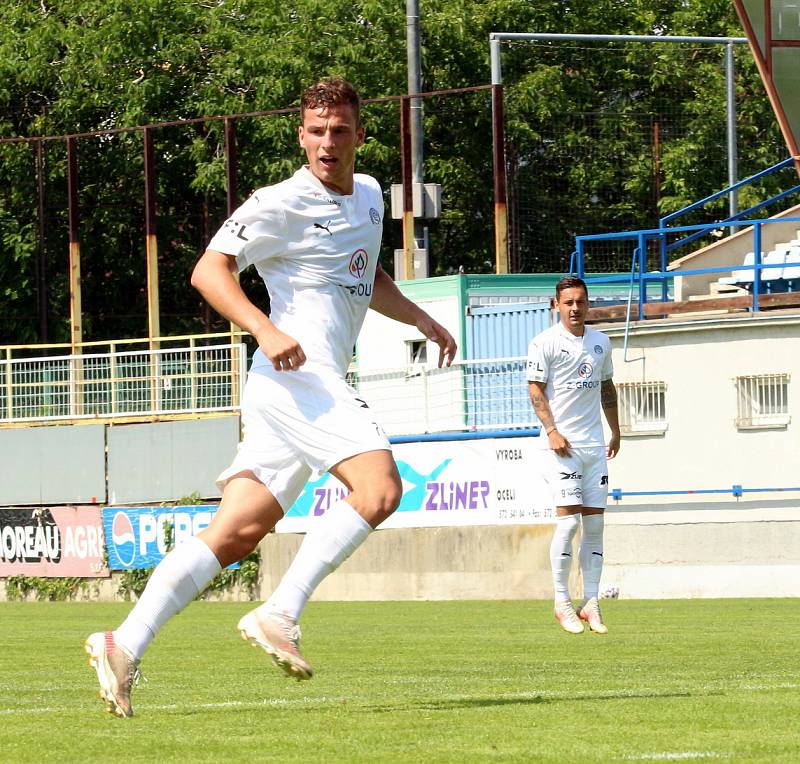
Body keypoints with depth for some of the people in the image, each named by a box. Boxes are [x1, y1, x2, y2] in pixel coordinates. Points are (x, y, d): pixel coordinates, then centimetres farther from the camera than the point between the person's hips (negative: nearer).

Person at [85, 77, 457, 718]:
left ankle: (125, 646, -2)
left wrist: (422, 320, 29)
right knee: (380, 489, -24)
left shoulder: (369, 195, 21)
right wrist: (267, 330, -26)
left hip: (320, 385, 8)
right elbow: (210, 270, -13)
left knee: (237, 534, 1)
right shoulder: (282, 204, -6)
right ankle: (280, 615, -23)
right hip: (297, 373, -8)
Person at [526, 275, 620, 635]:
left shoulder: (600, 341, 13)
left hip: (595, 444, 6)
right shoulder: (545, 343, -4)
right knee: (569, 519, -13)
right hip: (562, 444, -6)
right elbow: (536, 390, -7)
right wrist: (551, 430, -18)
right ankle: (561, 602, -4)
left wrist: (615, 432, 22)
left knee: (594, 524, 3)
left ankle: (591, 603, 6)